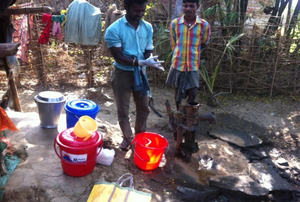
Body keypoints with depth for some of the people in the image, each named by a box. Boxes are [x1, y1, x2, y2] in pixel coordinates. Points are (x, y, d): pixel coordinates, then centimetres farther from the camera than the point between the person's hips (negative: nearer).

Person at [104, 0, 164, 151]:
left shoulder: (148, 27, -3)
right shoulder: (114, 29, -17)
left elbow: (149, 51, 3)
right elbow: (118, 57, -19)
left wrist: (150, 60, -20)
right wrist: (141, 62, -30)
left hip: (140, 73, 4)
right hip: (122, 74, -4)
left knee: (143, 108, 15)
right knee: (123, 111, 10)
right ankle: (127, 139, 31)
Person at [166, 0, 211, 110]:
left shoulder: (204, 25, -8)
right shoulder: (174, 23, -6)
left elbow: (204, 43, 8)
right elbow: (173, 45, 5)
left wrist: (193, 52, 7)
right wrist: (180, 53, 4)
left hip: (193, 65, 0)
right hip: (177, 64, 1)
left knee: (193, 93, 3)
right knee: (177, 91, 14)